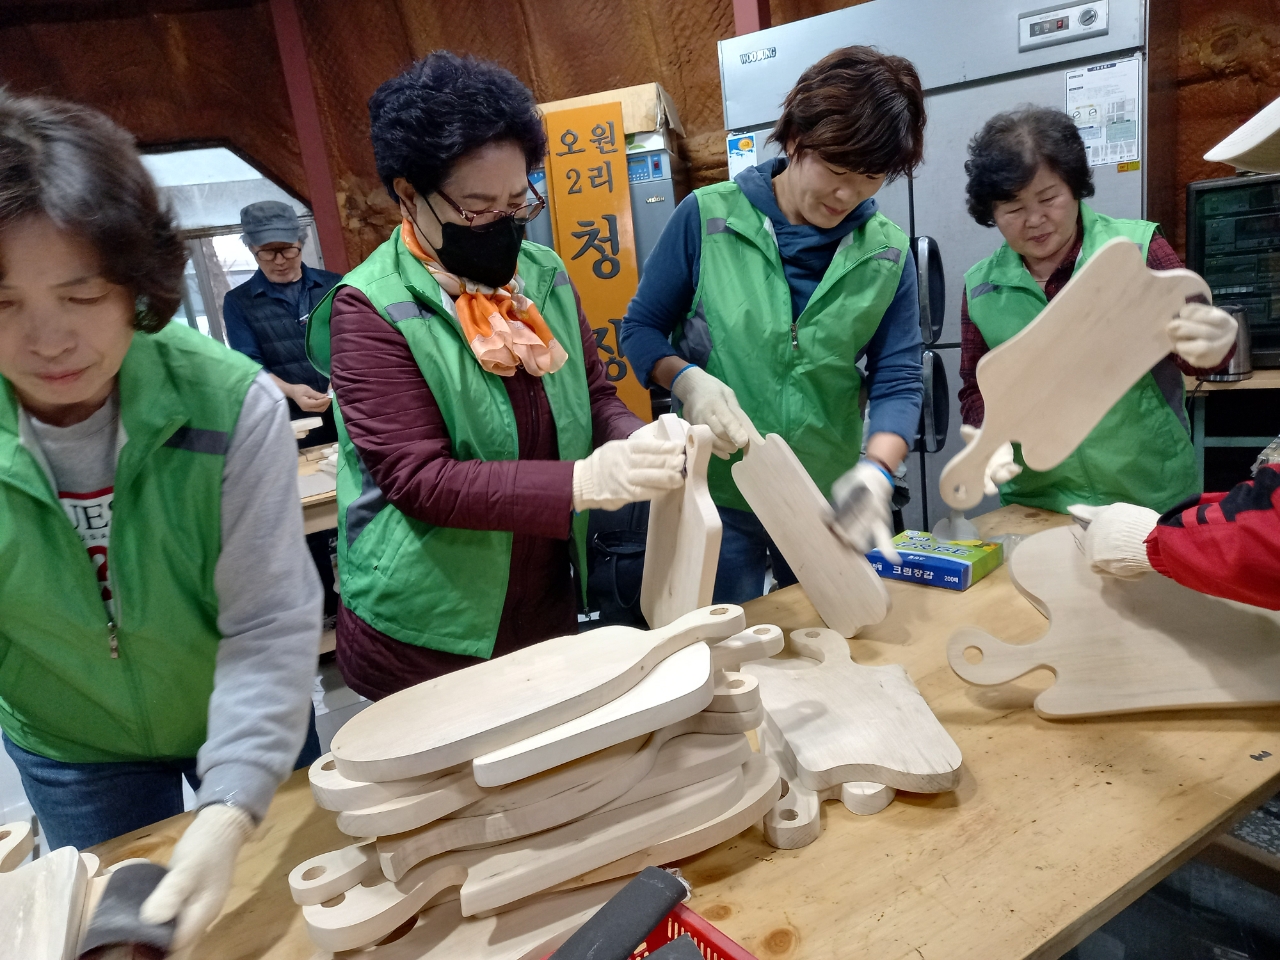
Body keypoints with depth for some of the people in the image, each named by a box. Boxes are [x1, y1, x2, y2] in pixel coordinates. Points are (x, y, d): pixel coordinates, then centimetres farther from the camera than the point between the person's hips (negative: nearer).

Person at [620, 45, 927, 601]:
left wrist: (875, 470, -21)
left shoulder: (887, 255, -1)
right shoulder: (709, 216, -8)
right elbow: (641, 328, -1)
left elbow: (897, 380, -3)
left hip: (830, 504, 3)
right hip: (717, 494, -2)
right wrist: (688, 381, -21)